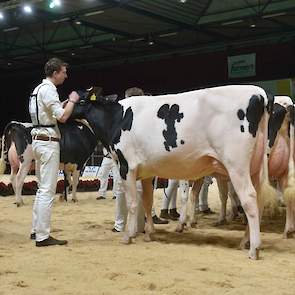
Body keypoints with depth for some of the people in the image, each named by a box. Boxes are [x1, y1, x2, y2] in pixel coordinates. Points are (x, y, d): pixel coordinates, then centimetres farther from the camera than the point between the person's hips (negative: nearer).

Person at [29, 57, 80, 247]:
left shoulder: (39, 89, 17)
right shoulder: (48, 89, -13)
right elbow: (62, 117, -19)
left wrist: (67, 102, 16)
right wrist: (72, 101, -4)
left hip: (38, 140, 11)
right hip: (48, 141, -11)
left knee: (43, 188, 16)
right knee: (48, 190, -8)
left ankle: (36, 230, 22)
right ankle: (43, 236, -7)